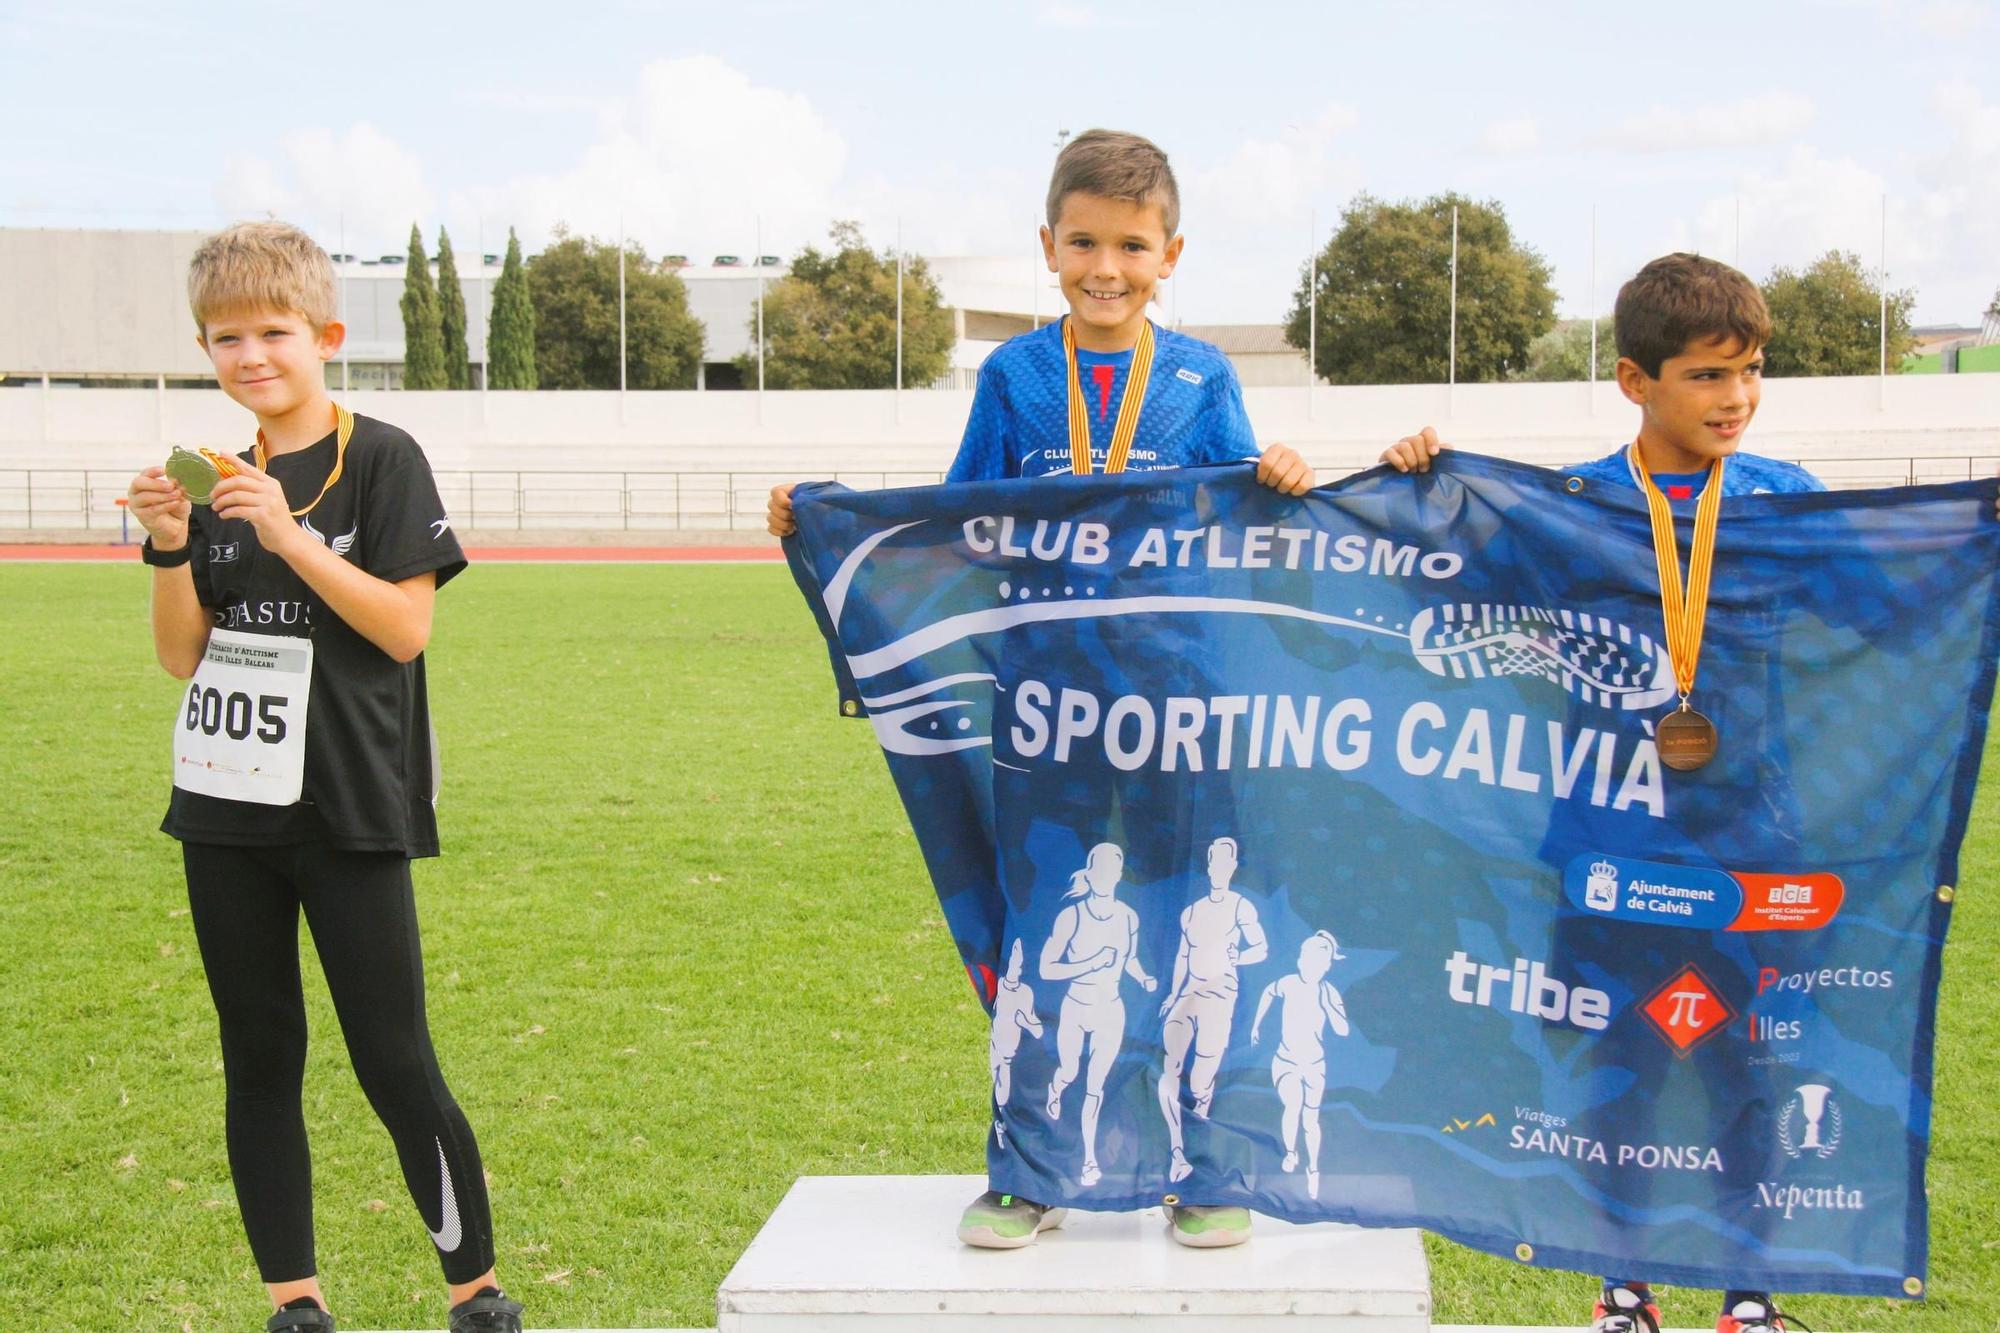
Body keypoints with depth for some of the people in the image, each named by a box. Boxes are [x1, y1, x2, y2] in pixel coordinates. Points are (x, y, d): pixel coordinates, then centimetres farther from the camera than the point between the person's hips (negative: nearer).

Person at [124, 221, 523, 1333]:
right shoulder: (221, 482, 9)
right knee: (259, 1061, 10)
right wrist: (172, 548, -7)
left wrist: (290, 537, -20)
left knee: (394, 1064, -3)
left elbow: (407, 627, -13)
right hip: (228, 810, 6)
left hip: (349, 813, -5)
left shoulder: (380, 460, -5)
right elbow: (184, 657, 8)